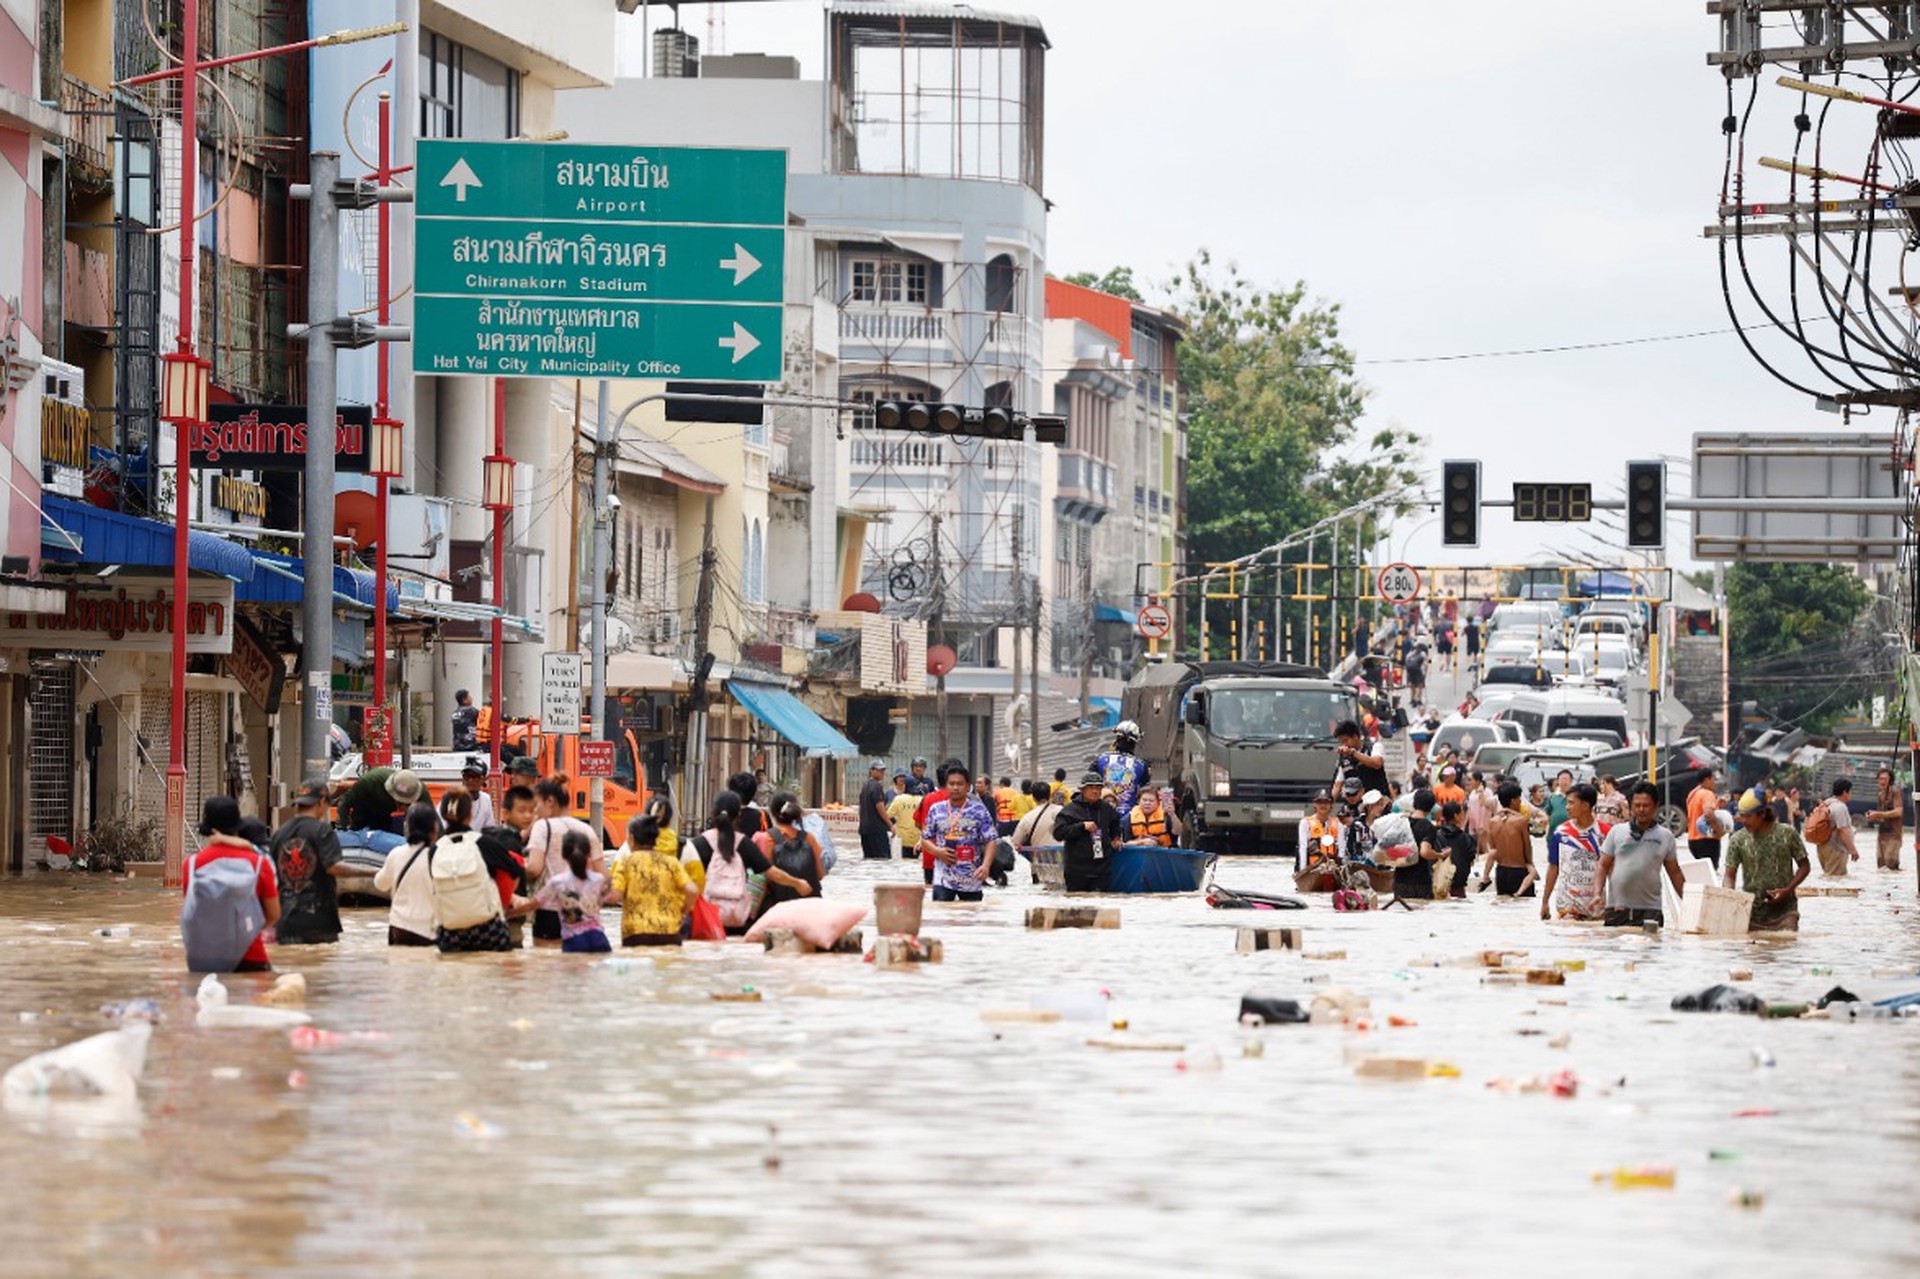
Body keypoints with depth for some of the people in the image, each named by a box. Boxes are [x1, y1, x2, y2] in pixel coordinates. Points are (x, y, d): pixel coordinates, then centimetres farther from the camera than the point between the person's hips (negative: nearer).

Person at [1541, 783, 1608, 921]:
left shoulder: (1605, 832, -2)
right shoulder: (1560, 833, 2)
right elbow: (1553, 868, 9)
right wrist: (1545, 901, 8)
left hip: (1596, 905, 0)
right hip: (1567, 905, 0)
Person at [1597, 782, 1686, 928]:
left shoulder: (1665, 836, 8)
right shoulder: (1617, 832, 8)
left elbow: (1675, 873, 13)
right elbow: (1603, 866, 9)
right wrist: (1598, 893, -4)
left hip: (1649, 910, -1)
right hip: (1616, 909, 1)